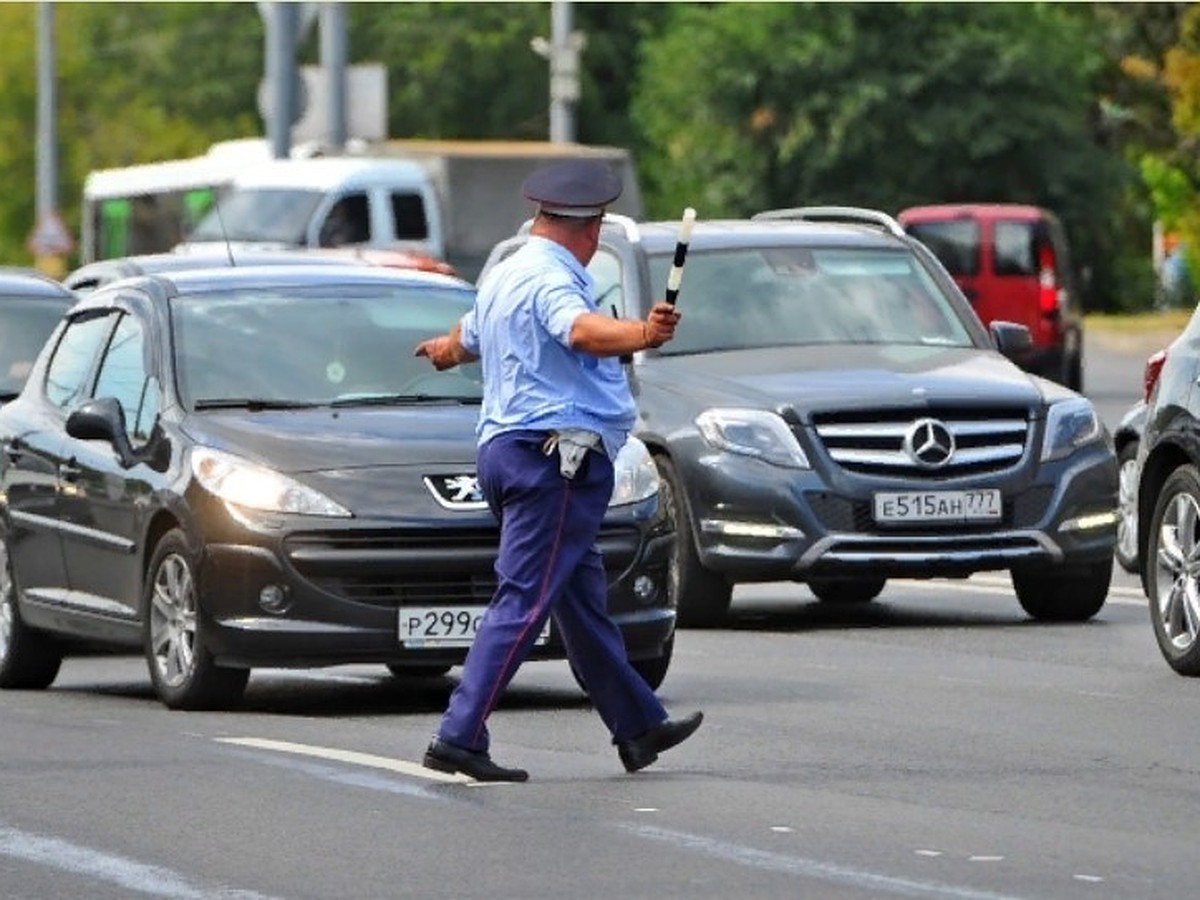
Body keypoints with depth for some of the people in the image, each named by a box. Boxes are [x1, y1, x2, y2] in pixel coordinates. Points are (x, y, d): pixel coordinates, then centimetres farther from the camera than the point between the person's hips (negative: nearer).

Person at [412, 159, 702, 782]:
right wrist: (643, 335, -53)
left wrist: (444, 351, 62)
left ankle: (638, 728, 26)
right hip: (554, 455, -11)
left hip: (504, 447, 11)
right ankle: (459, 736, -17)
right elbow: (582, 330, -35)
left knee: (584, 600, 17)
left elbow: (468, 337, 39)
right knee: (524, 600, -12)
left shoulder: (503, 278, 18)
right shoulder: (553, 279, -12)